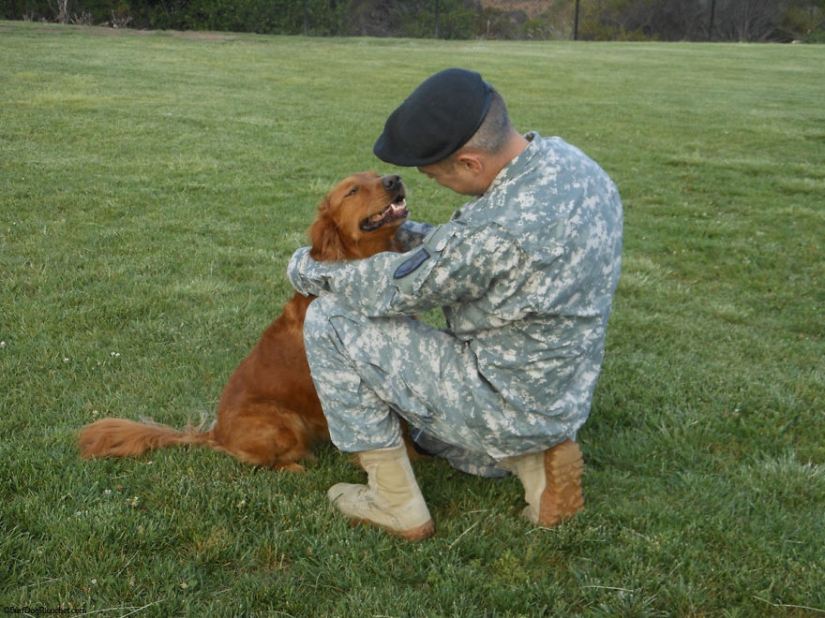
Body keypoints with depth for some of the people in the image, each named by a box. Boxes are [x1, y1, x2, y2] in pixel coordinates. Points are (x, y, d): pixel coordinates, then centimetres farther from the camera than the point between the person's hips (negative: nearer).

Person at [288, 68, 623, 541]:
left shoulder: (498, 228, -34)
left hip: (505, 404, -9)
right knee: (428, 432, 37)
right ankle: (535, 459, 12)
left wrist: (310, 271, -1)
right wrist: (418, 235, 8)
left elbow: (394, 291, -18)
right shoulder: (570, 160, -5)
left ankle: (398, 505, 3)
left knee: (330, 321, -6)